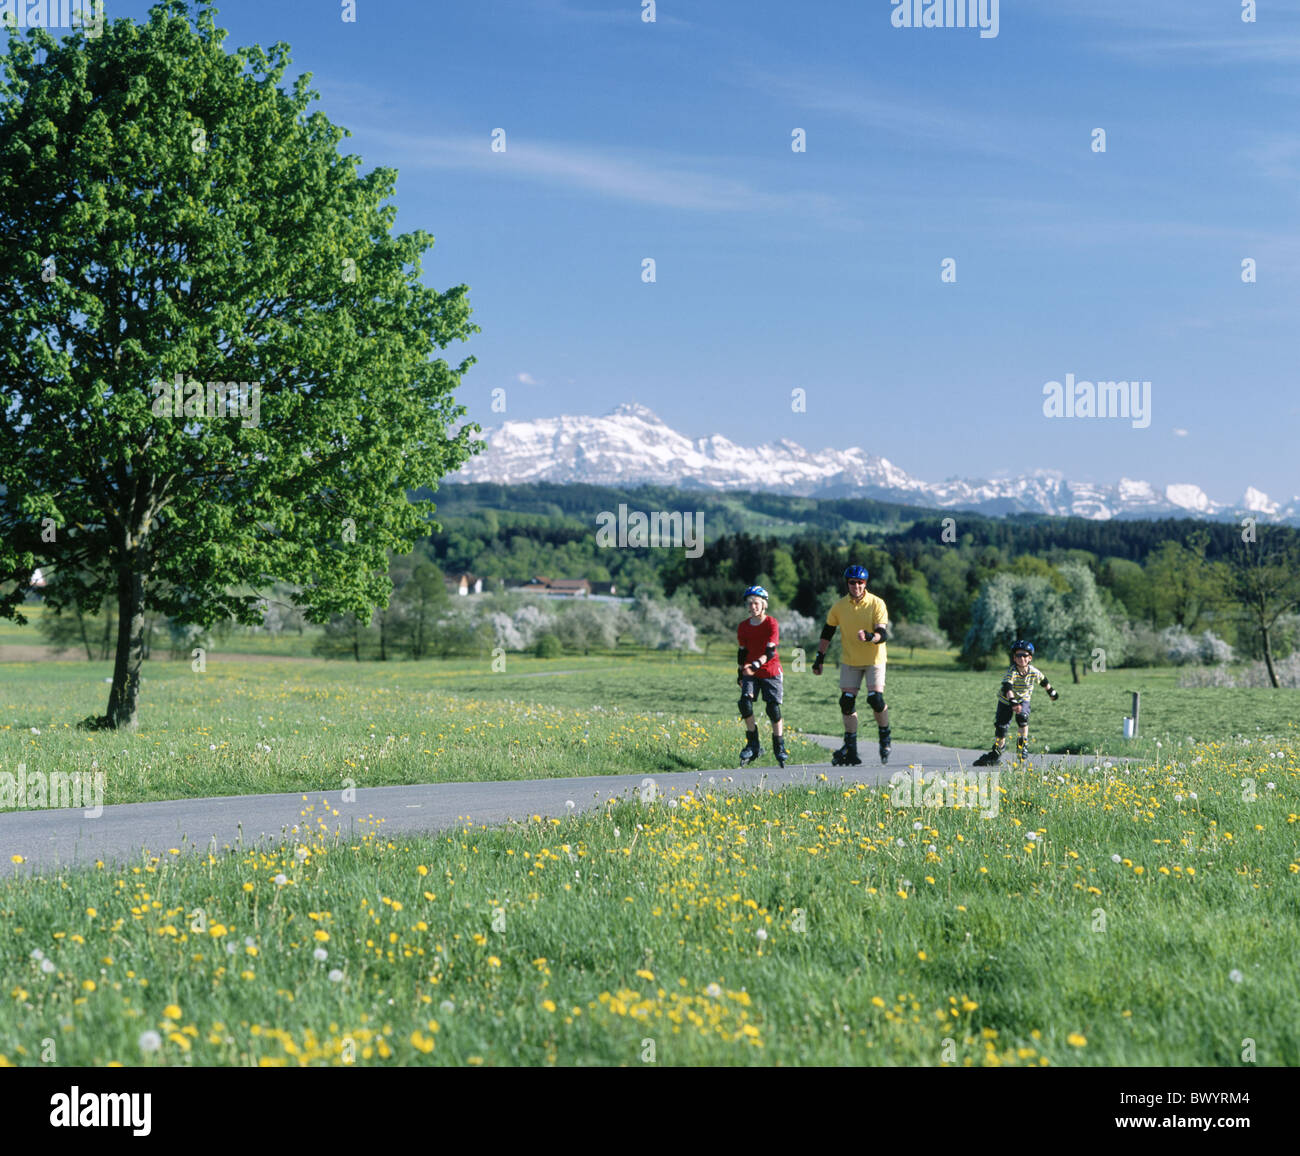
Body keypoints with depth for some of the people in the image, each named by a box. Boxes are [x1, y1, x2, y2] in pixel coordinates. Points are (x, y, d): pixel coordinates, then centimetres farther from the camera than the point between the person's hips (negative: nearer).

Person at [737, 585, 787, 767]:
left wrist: (756, 664, -33)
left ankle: (779, 748, 9)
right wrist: (740, 673, 11)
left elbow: (770, 651, -18)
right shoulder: (743, 626, 5)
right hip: (750, 672, 3)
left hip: (770, 671, -3)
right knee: (745, 702, -17)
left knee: (773, 708, -6)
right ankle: (753, 745, -7)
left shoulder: (771, 623, -9)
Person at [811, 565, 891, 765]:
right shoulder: (839, 606, -1)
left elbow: (883, 634, -16)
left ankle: (885, 739, 10)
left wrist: (869, 636, -37)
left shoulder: (876, 604, -10)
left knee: (876, 699, -16)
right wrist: (819, 658, 5)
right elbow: (827, 633, 10)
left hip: (874, 659, -3)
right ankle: (850, 750, 5)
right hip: (850, 661, 3)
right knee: (847, 702, -3)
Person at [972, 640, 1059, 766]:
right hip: (1006, 700, -2)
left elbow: (1043, 680, 5)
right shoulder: (1011, 671, -31)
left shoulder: (1034, 672, -18)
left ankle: (1023, 744, -10)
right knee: (1000, 727, -1)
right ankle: (995, 755, 17)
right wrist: (1013, 702, -63)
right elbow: (1007, 687, -47)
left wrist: (1051, 692, 21)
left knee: (1022, 718, -29)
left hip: (1023, 700, 2)